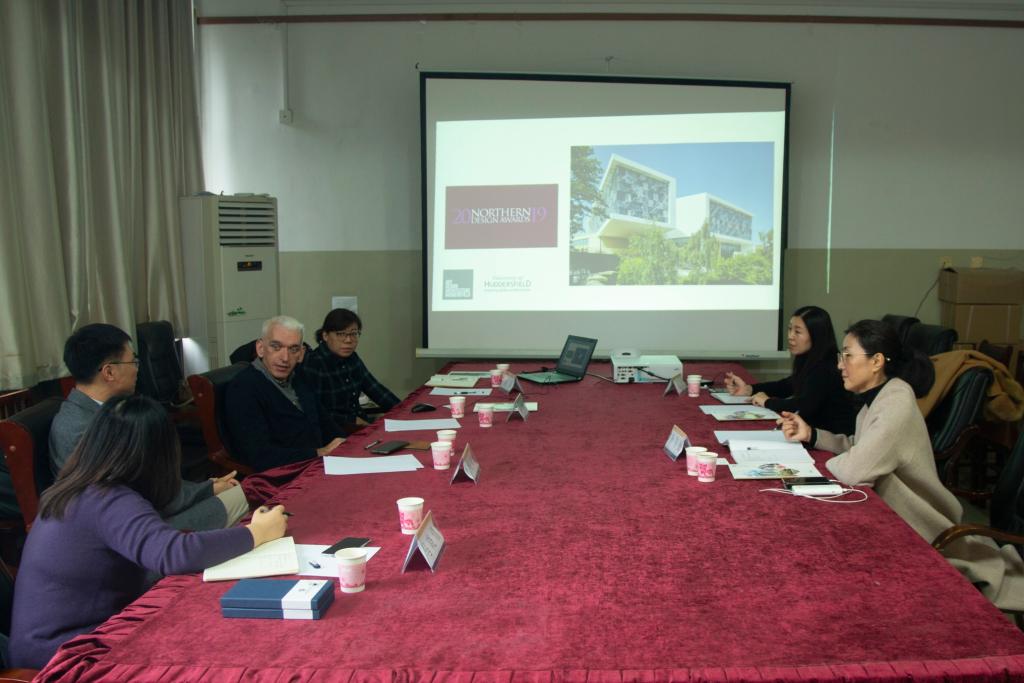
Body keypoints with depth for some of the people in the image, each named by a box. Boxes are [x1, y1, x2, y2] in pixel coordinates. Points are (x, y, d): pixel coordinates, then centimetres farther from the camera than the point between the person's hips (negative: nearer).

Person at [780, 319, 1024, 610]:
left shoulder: (897, 404, -26)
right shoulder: (878, 397, 2)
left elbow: (855, 470, -33)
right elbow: (859, 447, 11)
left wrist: (823, 462, -12)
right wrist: (811, 435, -3)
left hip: (920, 535, -8)